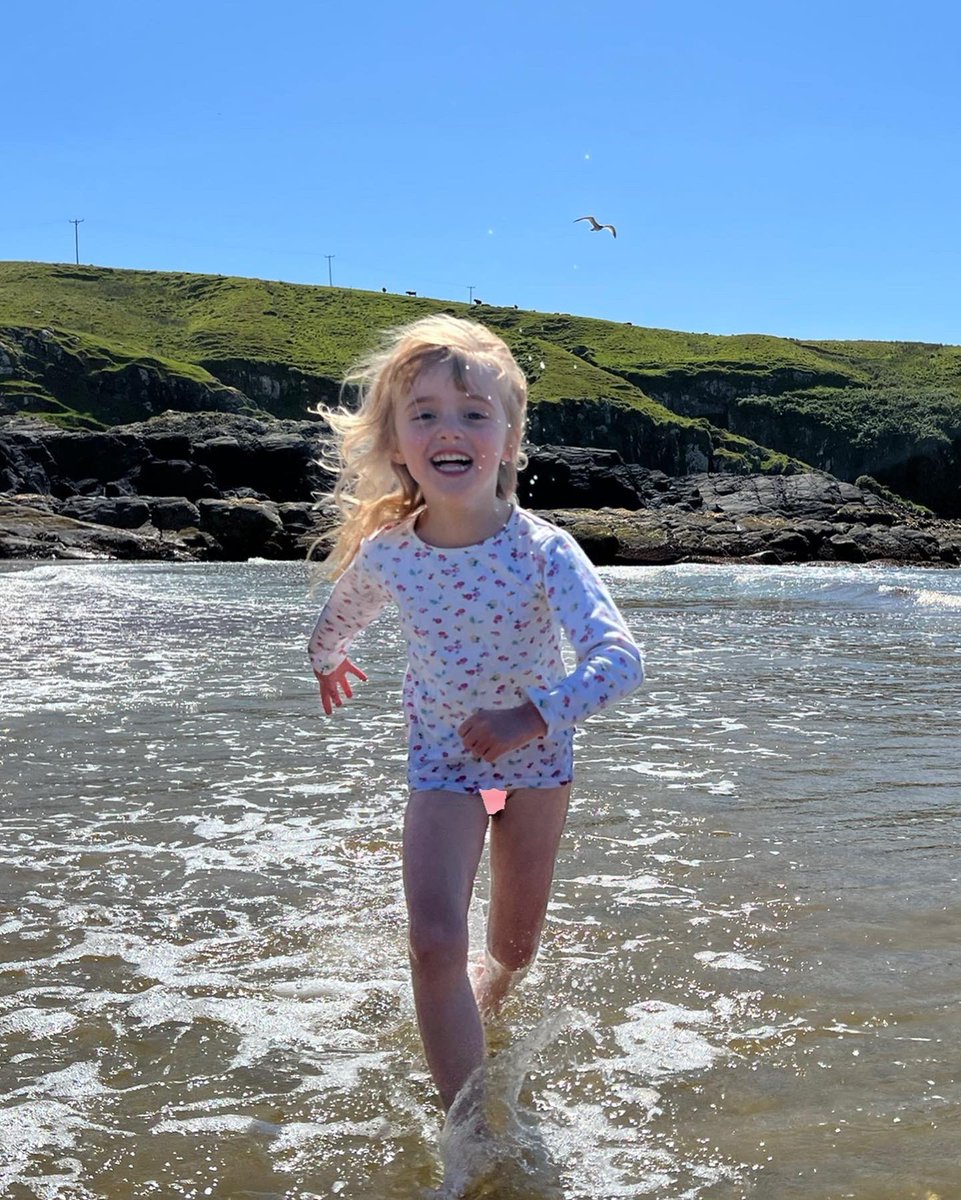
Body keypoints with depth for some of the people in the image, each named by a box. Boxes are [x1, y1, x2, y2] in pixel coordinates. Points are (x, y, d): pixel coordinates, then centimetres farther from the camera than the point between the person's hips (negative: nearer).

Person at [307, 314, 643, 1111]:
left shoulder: (543, 551, -26)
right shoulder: (384, 552, -18)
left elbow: (621, 659, -36)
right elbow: (341, 616, 7)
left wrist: (537, 715, -50)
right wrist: (327, 662, 26)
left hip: (536, 758, 0)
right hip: (441, 760, 0)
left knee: (514, 947, 16)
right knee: (435, 943, -18)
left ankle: (473, 1018, 52)